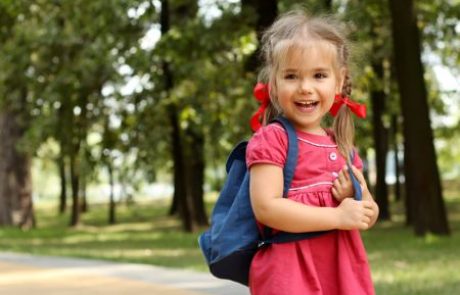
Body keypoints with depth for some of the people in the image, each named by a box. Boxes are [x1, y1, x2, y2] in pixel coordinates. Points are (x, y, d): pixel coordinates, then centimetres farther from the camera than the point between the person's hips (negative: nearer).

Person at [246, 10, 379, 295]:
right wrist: (338, 217, -17)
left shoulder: (343, 146, 10)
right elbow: (266, 208, -20)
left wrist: (360, 198, -6)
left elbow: (366, 218, 18)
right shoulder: (271, 139, -8)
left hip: (344, 271, 6)